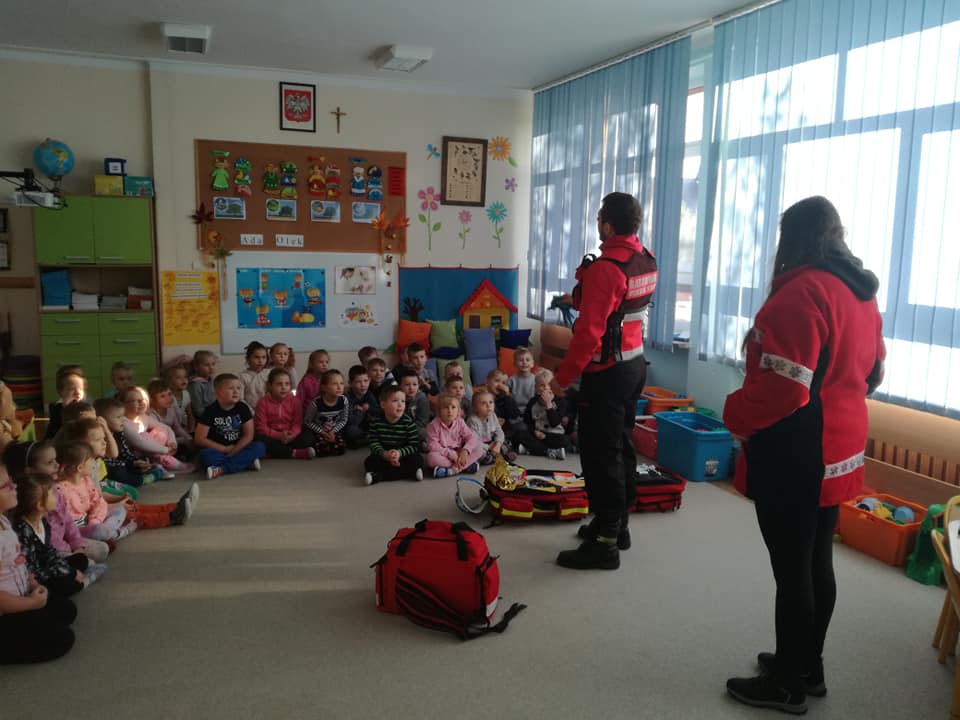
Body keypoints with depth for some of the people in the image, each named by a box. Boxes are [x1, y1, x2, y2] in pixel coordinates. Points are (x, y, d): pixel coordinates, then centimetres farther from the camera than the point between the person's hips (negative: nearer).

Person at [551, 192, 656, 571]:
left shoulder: (605, 268, -21)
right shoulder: (645, 260, 6)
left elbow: (589, 331, -23)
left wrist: (563, 376, -15)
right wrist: (581, 300, 20)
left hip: (607, 372, -9)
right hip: (635, 362, 9)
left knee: (600, 454, -2)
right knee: (621, 445, 18)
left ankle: (604, 543, 6)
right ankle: (617, 525, 30)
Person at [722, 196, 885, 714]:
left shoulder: (802, 291, -20)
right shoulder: (863, 293, 9)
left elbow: (783, 386, -25)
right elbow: (871, 373, 19)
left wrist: (736, 416, -9)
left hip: (795, 455, -9)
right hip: (837, 449, 9)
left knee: (791, 569, 3)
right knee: (817, 562, 18)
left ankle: (787, 683, 17)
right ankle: (808, 666, 33)